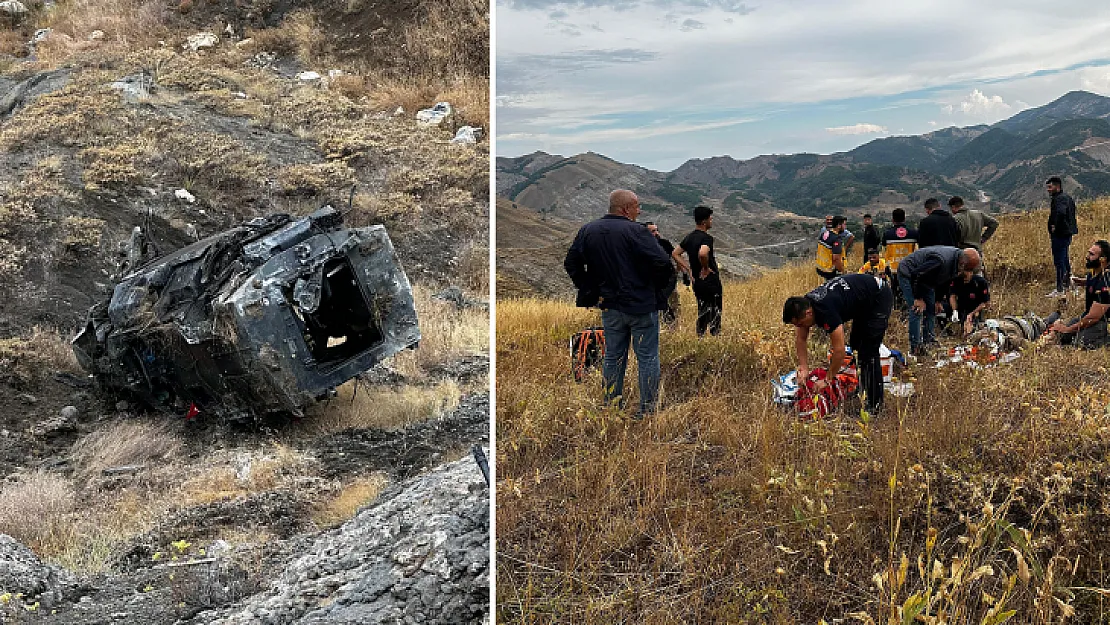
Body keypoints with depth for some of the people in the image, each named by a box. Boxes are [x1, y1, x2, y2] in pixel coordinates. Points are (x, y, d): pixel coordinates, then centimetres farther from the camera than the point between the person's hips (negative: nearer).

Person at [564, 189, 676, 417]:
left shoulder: (588, 231, 4)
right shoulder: (636, 231, -16)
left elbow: (571, 263, 11)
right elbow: (662, 264, -22)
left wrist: (589, 290, 12)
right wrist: (662, 289, -4)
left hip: (609, 306, 6)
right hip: (642, 305, -5)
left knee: (613, 357, 16)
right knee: (647, 358, 5)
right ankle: (647, 409, 9)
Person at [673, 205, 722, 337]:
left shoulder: (689, 237, 8)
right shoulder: (706, 238, -17)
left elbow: (675, 254, 13)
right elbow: (702, 253, -37)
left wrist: (689, 268, 10)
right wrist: (706, 268, -20)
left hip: (698, 283, 8)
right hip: (711, 281, -8)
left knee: (702, 313, 16)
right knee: (715, 314, 2)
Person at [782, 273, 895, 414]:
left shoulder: (826, 311, -36)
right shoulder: (804, 304, -10)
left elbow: (839, 351, -32)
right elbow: (800, 339, 0)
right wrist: (804, 368, -8)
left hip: (880, 298, -10)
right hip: (864, 302, 10)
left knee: (868, 352, -11)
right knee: (855, 345, 14)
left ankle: (875, 404, -4)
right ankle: (863, 395, 24)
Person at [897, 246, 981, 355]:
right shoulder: (941, 260, -38)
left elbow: (944, 282, 8)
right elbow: (916, 275, -31)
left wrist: (938, 300, 6)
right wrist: (918, 298, -22)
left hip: (924, 278, 10)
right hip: (908, 274, -9)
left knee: (931, 308, 7)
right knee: (917, 311, -15)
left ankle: (929, 341, 15)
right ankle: (915, 347, -11)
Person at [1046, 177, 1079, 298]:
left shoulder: (1058, 198, -17)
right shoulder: (1067, 197, 16)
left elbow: (1060, 212, -35)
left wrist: (1054, 227, -23)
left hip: (1060, 234, -11)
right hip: (1068, 233, 11)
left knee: (1059, 262, -7)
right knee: (1065, 261, 20)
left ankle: (1060, 290, -6)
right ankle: (1066, 286, 31)